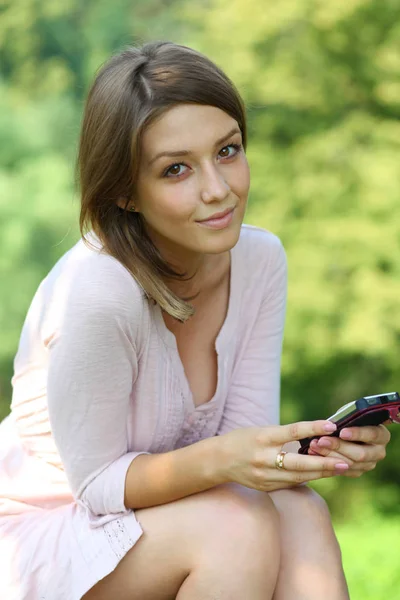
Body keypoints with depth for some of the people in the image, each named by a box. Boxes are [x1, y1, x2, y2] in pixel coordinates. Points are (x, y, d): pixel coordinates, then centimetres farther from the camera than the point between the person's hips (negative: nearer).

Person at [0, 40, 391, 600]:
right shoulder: (98, 289, -28)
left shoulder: (260, 259, -7)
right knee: (239, 526, -30)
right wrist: (218, 459, -36)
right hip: (46, 542, -5)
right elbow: (97, 482, -19)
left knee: (300, 514, -24)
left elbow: (250, 438, -6)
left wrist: (322, 447, -28)